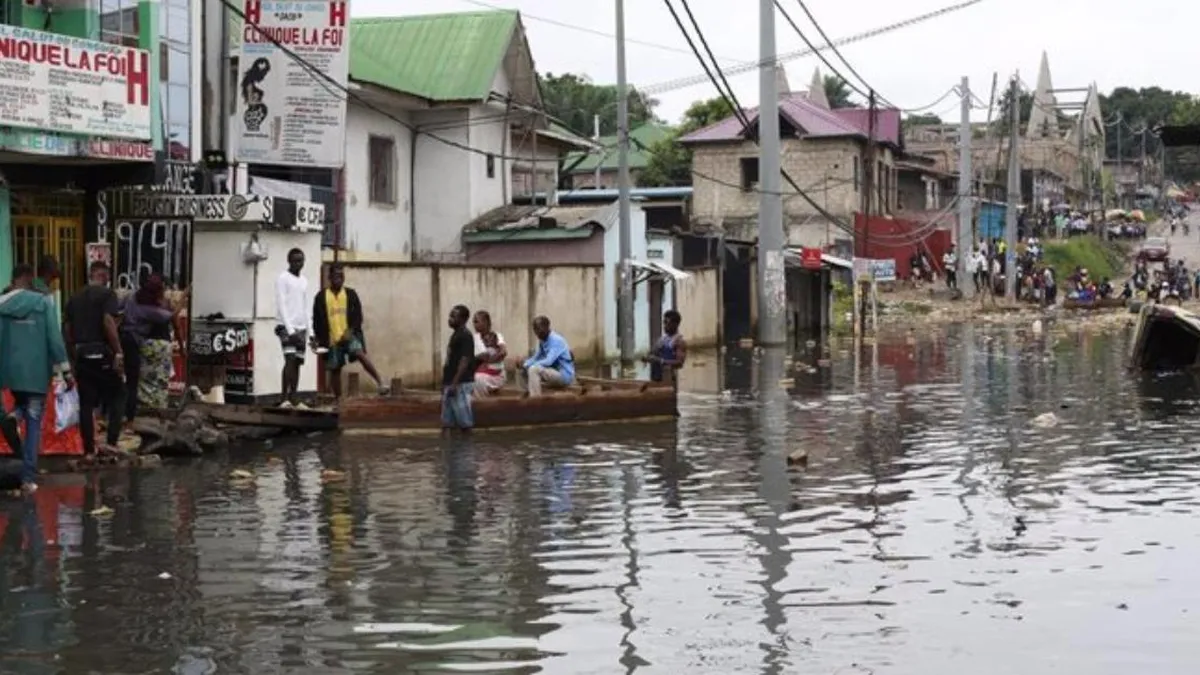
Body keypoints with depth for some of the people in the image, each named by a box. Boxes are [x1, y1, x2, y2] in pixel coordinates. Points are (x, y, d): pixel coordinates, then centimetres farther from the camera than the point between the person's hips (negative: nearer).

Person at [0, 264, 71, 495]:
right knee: (34, 423, 3)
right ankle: (29, 478, -2)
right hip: (36, 369, -3)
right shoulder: (43, 302, -5)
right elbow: (54, 337, -8)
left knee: (22, 405, 30)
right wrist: (65, 370, -3)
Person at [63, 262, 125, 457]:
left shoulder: (74, 298, 14)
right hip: (102, 353, -5)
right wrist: (119, 352, -17)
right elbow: (108, 322, -18)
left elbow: (66, 329, 13)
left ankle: (89, 450, 8)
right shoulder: (106, 294, -5)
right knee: (116, 396, 7)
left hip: (81, 355, 5)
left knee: (86, 403, 8)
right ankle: (111, 441, -6)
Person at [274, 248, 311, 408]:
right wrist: (290, 330, -16)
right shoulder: (283, 279, -3)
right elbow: (281, 306, -9)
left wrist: (309, 330, 9)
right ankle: (284, 399, -20)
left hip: (301, 328, 7)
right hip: (287, 326, -7)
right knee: (290, 360, -17)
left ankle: (293, 399, 4)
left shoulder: (304, 281, 18)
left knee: (298, 362, 3)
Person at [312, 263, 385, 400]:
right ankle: (338, 399, 17)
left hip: (349, 336, -1)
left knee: (360, 353, -27)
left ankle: (380, 382, -32)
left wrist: (350, 331, -13)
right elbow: (317, 320, 6)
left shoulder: (350, 294, 5)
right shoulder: (321, 297, 3)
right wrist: (318, 339, -1)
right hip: (332, 339, 1)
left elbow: (358, 316, 2)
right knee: (334, 369, 6)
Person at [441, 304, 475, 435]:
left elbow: (464, 361, -18)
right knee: (447, 421, 7)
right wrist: (445, 382, 19)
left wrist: (454, 383, -22)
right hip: (450, 383, 10)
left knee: (464, 421, -5)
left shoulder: (465, 336, -12)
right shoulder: (455, 335, 16)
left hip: (461, 383, -10)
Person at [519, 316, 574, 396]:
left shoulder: (556, 340, -19)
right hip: (554, 373, 9)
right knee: (524, 371, 7)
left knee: (534, 369, -27)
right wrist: (524, 365, -5)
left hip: (564, 375, -9)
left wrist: (529, 365, -21)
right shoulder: (542, 341, 8)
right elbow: (536, 358, 16)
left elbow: (548, 361, -28)